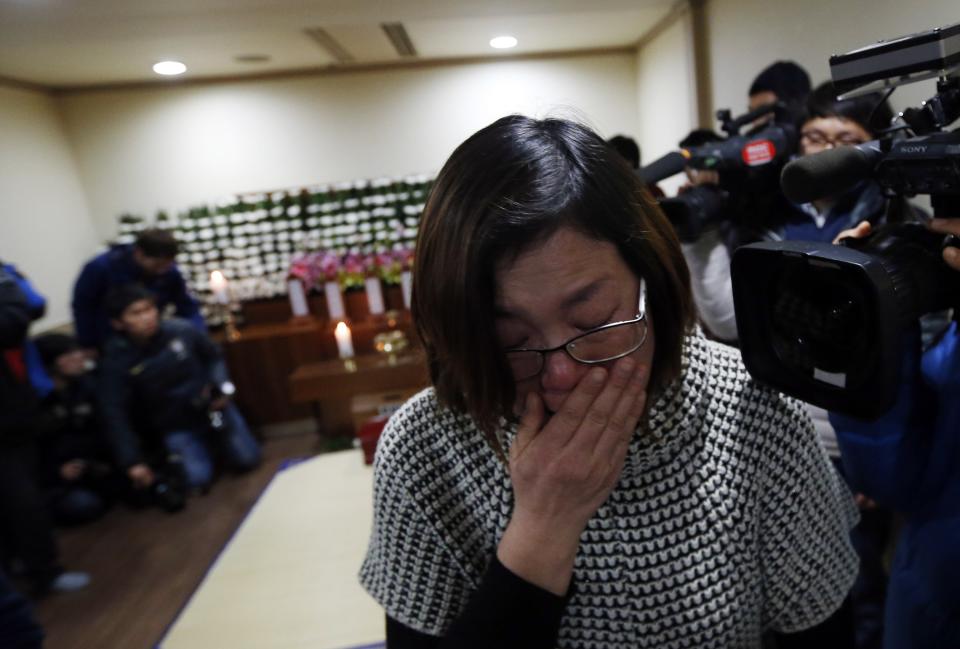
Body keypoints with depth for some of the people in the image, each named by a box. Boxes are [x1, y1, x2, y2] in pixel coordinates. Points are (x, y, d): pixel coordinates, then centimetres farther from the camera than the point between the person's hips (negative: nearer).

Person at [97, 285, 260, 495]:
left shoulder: (182, 330, -15)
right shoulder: (115, 361, -17)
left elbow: (213, 357, 3)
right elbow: (115, 416, -17)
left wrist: (220, 386, -14)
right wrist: (132, 462, -21)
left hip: (213, 407, 2)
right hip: (175, 426, -1)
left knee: (248, 460, 2)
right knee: (199, 479, -16)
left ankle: (214, 439, 32)